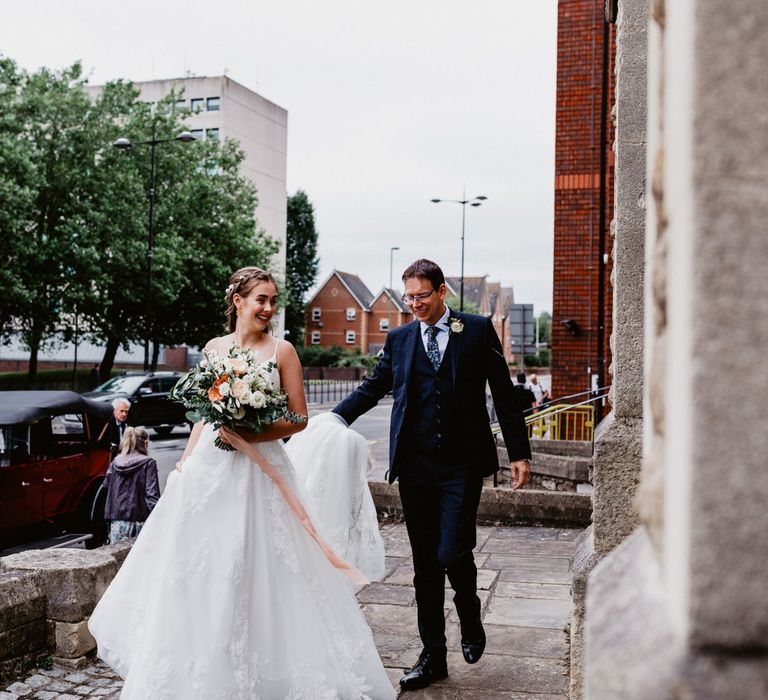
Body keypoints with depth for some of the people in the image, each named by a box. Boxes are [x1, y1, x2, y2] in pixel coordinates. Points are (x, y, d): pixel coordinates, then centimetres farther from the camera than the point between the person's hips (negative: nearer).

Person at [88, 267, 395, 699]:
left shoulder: (282, 351, -2)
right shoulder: (214, 348, 10)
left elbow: (299, 418, -4)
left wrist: (252, 434, -16)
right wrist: (185, 463, 9)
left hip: (258, 471, -4)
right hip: (209, 469, 4)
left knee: (256, 566, -4)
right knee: (201, 564, 9)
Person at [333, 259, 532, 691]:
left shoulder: (478, 330, 2)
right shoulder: (399, 339, 9)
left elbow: (504, 393, 2)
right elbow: (373, 388, 12)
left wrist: (519, 453, 0)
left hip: (462, 465, -3)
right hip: (415, 467, 3)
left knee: (453, 553, -10)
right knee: (426, 563, 9)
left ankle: (470, 618, 23)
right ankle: (433, 656, 21)